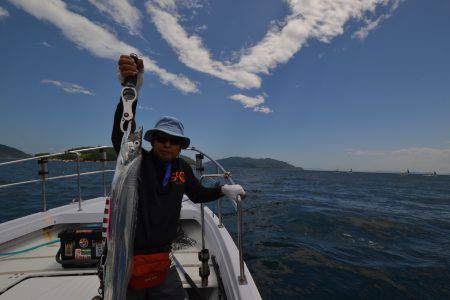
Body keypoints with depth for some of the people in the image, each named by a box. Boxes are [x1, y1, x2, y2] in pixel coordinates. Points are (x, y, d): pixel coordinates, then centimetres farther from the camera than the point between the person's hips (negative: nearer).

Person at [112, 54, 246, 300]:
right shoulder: (138, 160, -10)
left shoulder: (183, 169, 1)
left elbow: (198, 195, 17)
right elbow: (120, 136, -31)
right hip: (126, 260, -3)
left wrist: (222, 190, 2)